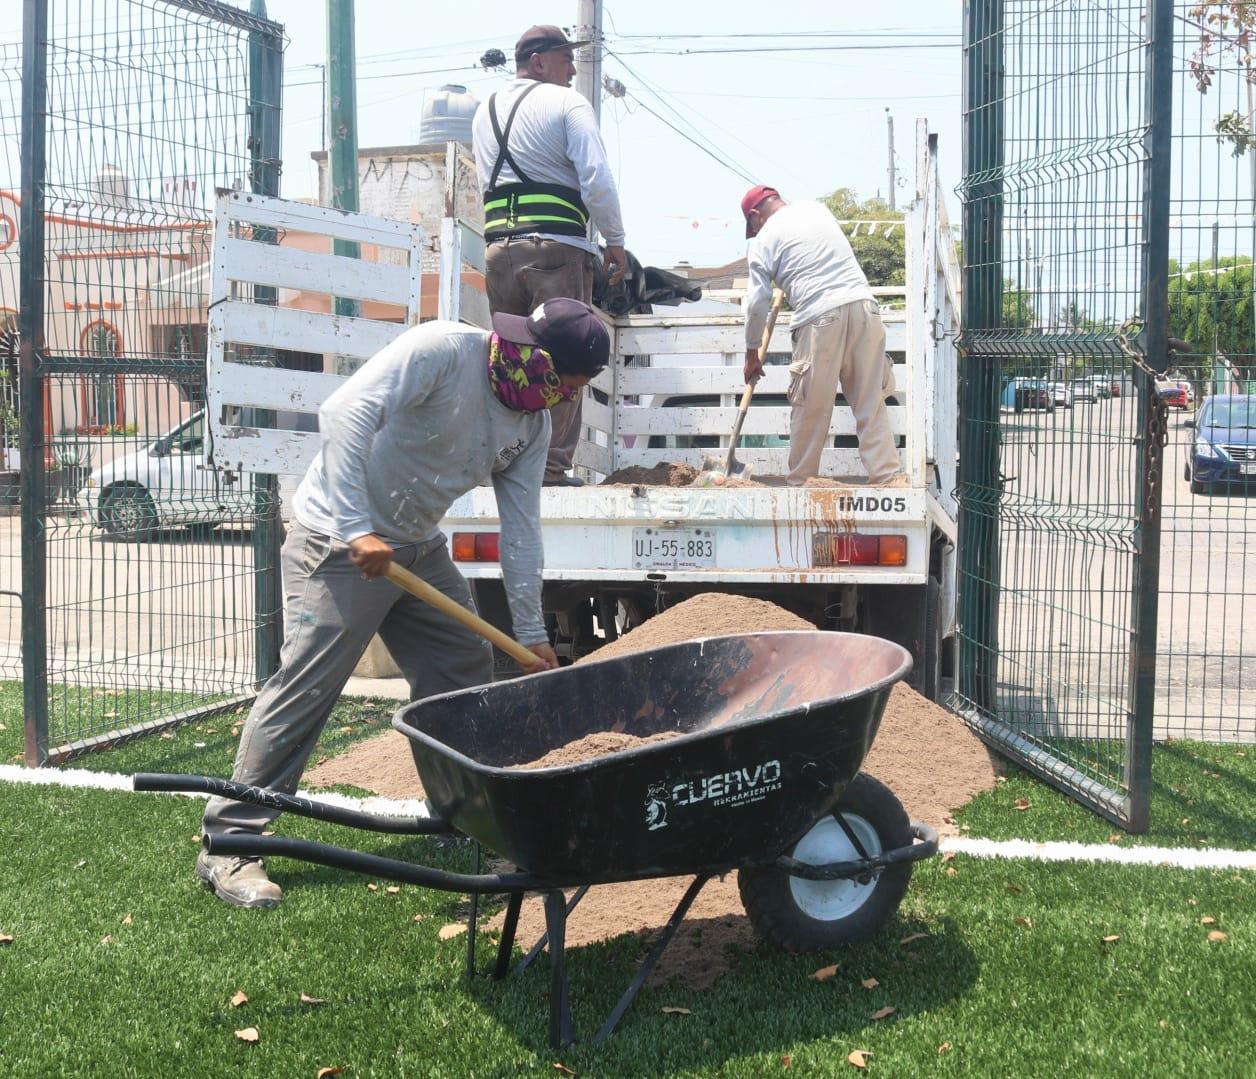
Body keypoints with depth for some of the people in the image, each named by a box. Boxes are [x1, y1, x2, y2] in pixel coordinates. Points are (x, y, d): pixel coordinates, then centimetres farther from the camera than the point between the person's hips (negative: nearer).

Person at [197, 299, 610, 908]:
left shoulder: (533, 424, 3)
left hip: (419, 548, 8)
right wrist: (357, 531, -33)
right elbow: (345, 413, -29)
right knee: (305, 686, -12)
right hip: (338, 539, -8)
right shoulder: (444, 349, -21)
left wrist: (531, 634, 3)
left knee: (469, 672, 10)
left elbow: (521, 529, 5)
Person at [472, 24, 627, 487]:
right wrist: (615, 240, -2)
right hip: (558, 245, -6)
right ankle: (551, 465, -5)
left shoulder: (485, 112, 19)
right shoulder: (566, 103, -1)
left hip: (499, 247, 6)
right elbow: (596, 176, -9)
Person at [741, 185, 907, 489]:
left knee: (810, 409, 5)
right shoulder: (819, 209, 21)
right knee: (871, 403, 6)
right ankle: (889, 476, 1)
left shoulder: (764, 239, 6)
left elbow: (757, 303, 6)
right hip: (863, 306, 5)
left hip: (819, 318, -4)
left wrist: (752, 354, 16)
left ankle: (800, 483, 14)